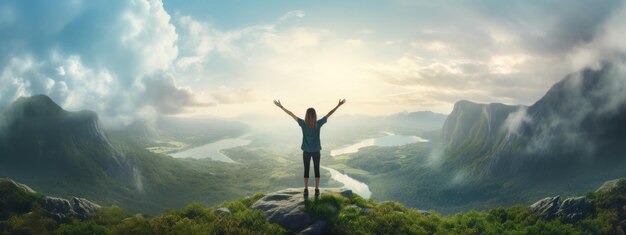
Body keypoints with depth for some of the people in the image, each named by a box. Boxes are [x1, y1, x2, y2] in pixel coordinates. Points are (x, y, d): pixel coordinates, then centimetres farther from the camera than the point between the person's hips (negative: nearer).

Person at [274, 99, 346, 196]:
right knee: (316, 170, 9)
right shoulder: (318, 124, -14)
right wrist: (339, 105, -5)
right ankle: (317, 190, 13)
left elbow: (291, 114, -10)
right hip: (316, 151, 0)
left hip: (306, 151, 0)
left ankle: (306, 190, 14)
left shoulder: (303, 124, -14)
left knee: (306, 170, 10)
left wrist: (281, 106, -6)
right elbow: (329, 114, -10)